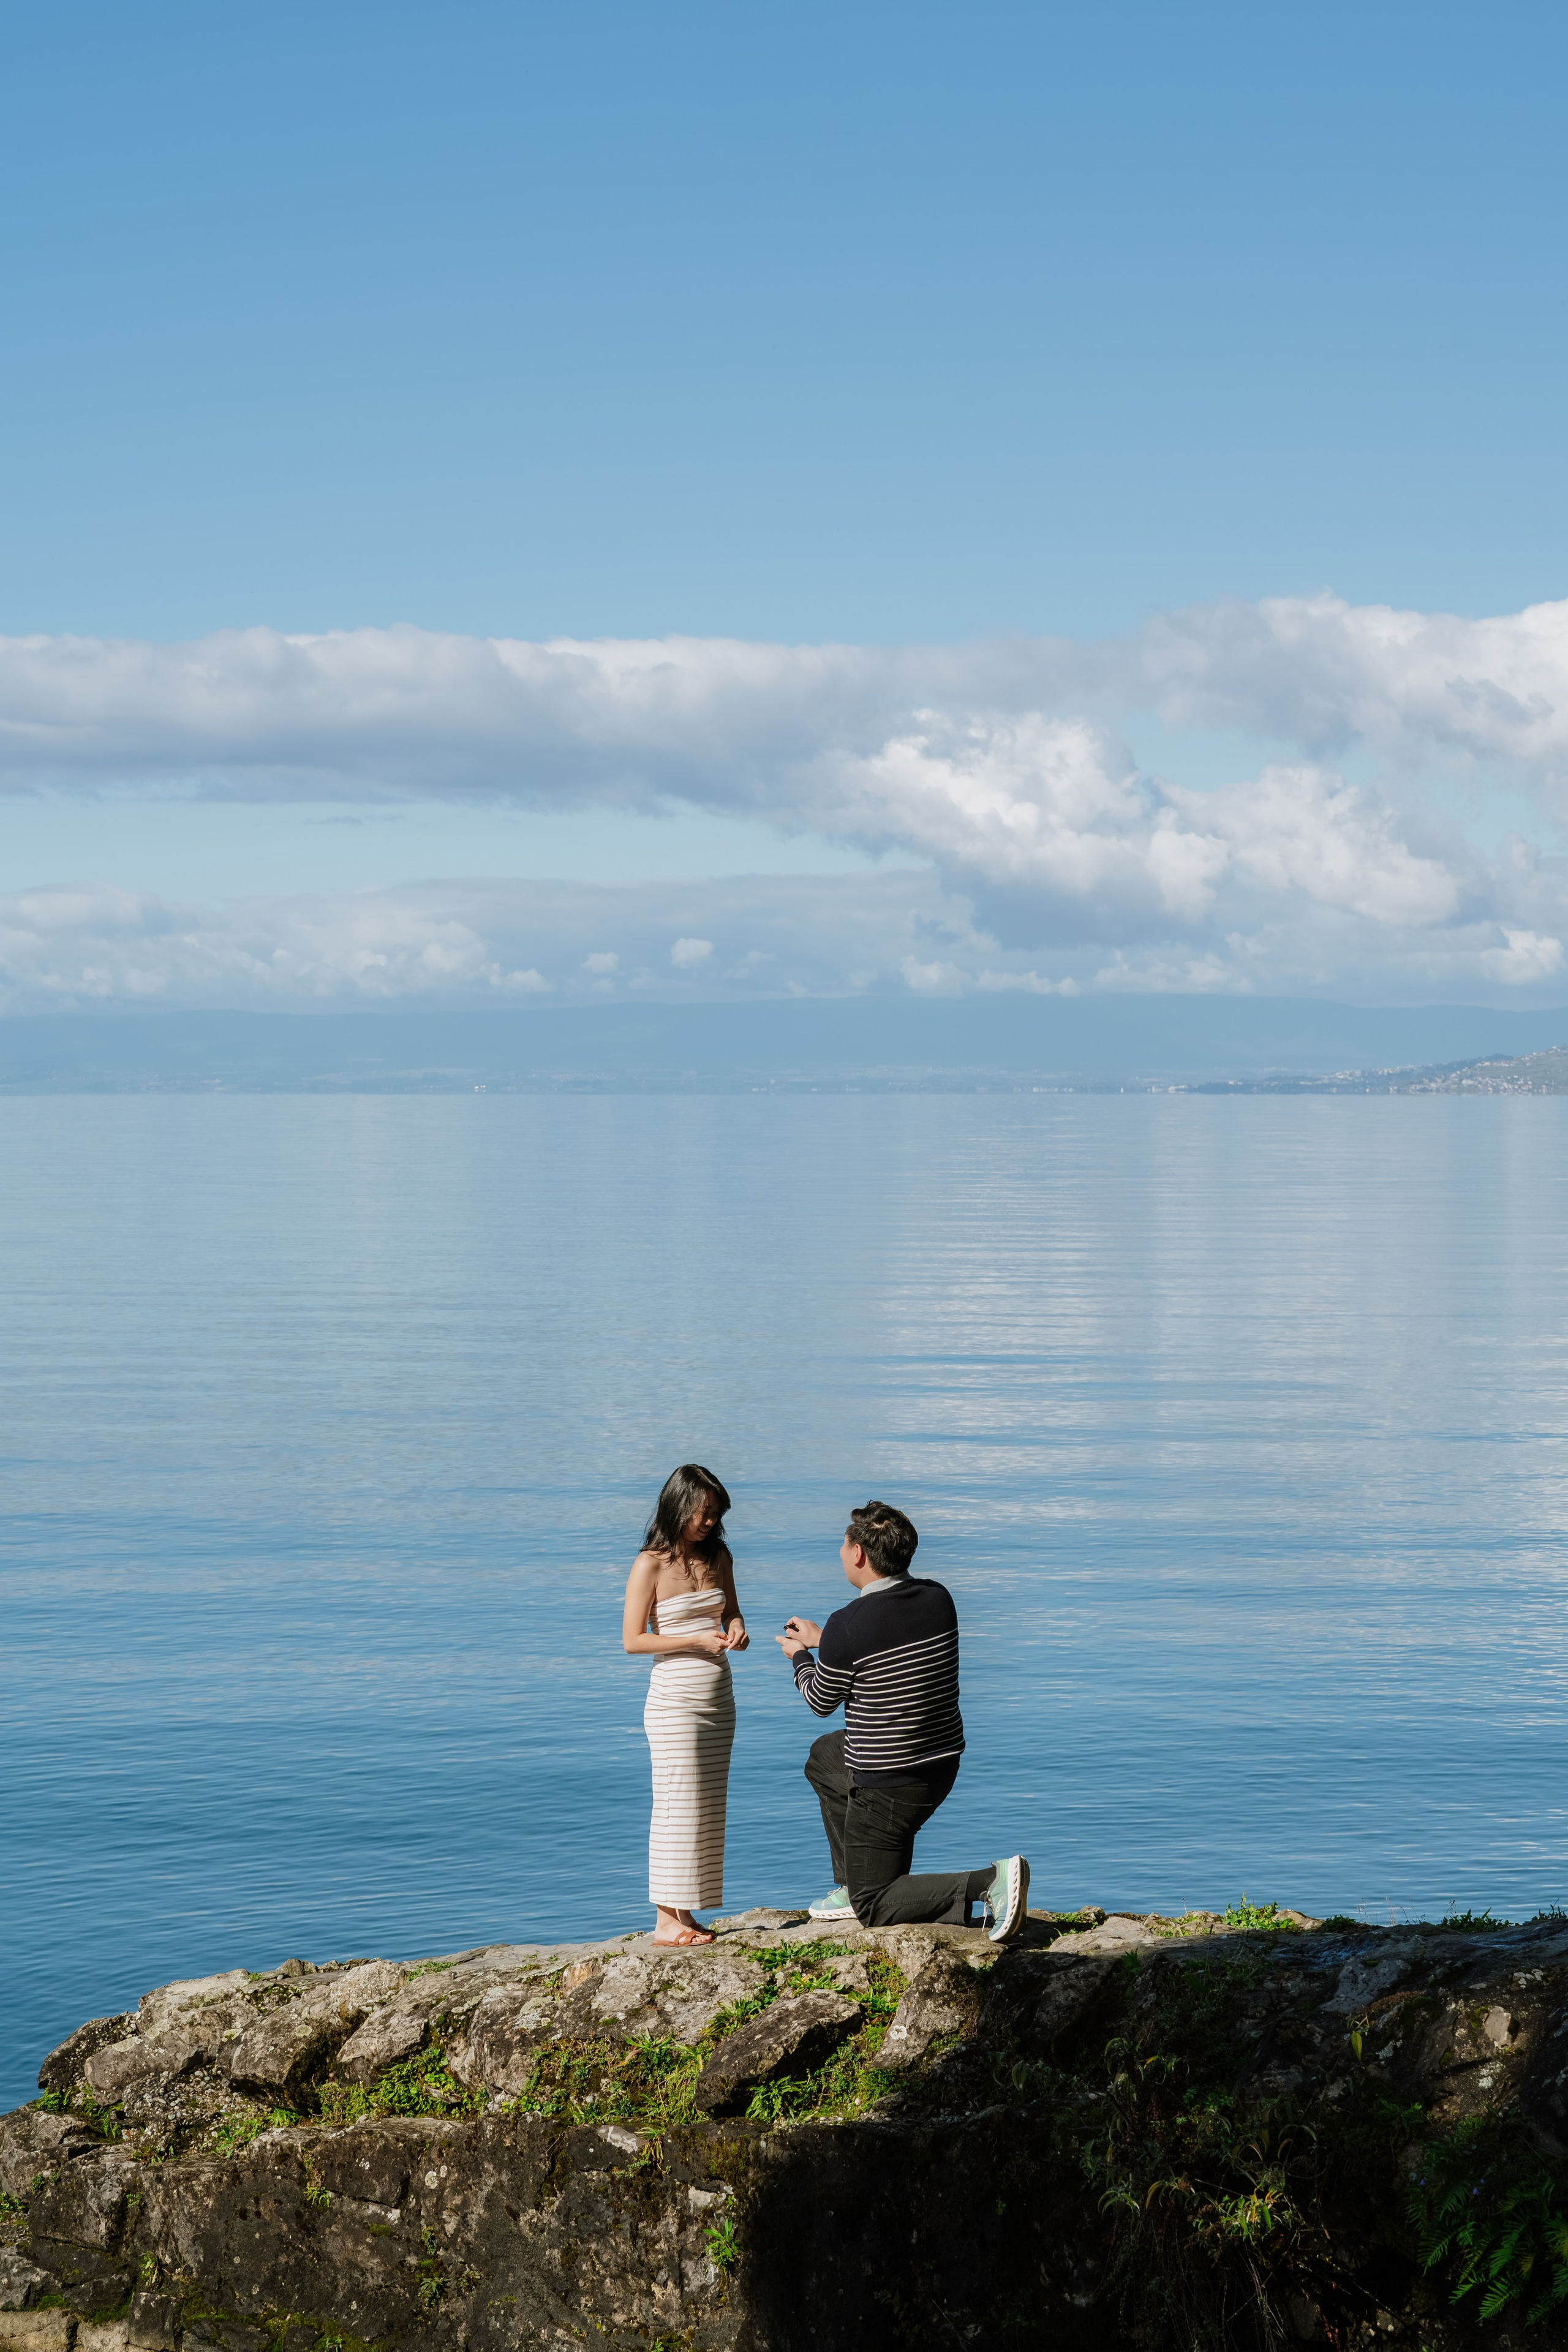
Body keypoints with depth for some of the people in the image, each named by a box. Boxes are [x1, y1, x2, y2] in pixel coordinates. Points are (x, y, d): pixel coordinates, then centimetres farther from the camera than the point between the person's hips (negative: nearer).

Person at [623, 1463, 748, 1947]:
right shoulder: (650, 1565, -11)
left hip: (718, 1698, 7)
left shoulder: (718, 1556, 7)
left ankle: (686, 1915, 13)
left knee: (708, 1809, 7)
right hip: (674, 1701, -7)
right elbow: (632, 1640, -12)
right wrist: (698, 1640, -18)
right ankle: (665, 1920, 1)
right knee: (677, 1807, -5)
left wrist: (736, 1629, -2)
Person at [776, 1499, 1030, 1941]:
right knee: (823, 1757, 32)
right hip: (944, 1761, 8)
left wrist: (799, 1656, 17)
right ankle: (854, 1885, 33)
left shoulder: (848, 1627, -24)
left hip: (887, 1785, -8)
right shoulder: (938, 1599, -4)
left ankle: (988, 1883, -14)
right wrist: (821, 1639, 26)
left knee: (873, 1908, 7)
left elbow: (821, 1701, -4)